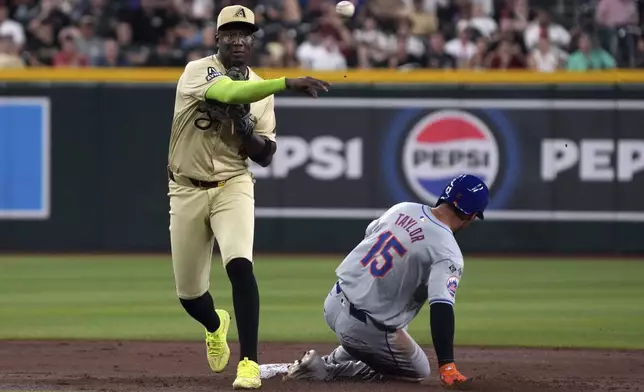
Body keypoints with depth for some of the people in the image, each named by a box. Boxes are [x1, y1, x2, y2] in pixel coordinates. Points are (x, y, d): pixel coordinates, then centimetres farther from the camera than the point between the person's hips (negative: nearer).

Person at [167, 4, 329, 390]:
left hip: (233, 187, 1)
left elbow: (265, 156, 5)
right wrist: (289, 82, -41)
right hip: (187, 190, -1)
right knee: (189, 292, 7)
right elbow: (230, 92, -32)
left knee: (240, 264, -26)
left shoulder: (261, 91, 5)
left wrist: (244, 129, -16)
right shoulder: (198, 71, -9)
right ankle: (216, 325, 45)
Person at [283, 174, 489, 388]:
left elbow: (369, 234, 20)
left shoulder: (403, 209, 2)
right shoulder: (448, 253, -19)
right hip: (365, 327, -8)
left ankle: (331, 360, 20)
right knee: (418, 371, 15)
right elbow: (441, 307, -30)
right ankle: (325, 370, 2)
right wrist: (447, 366, -33)